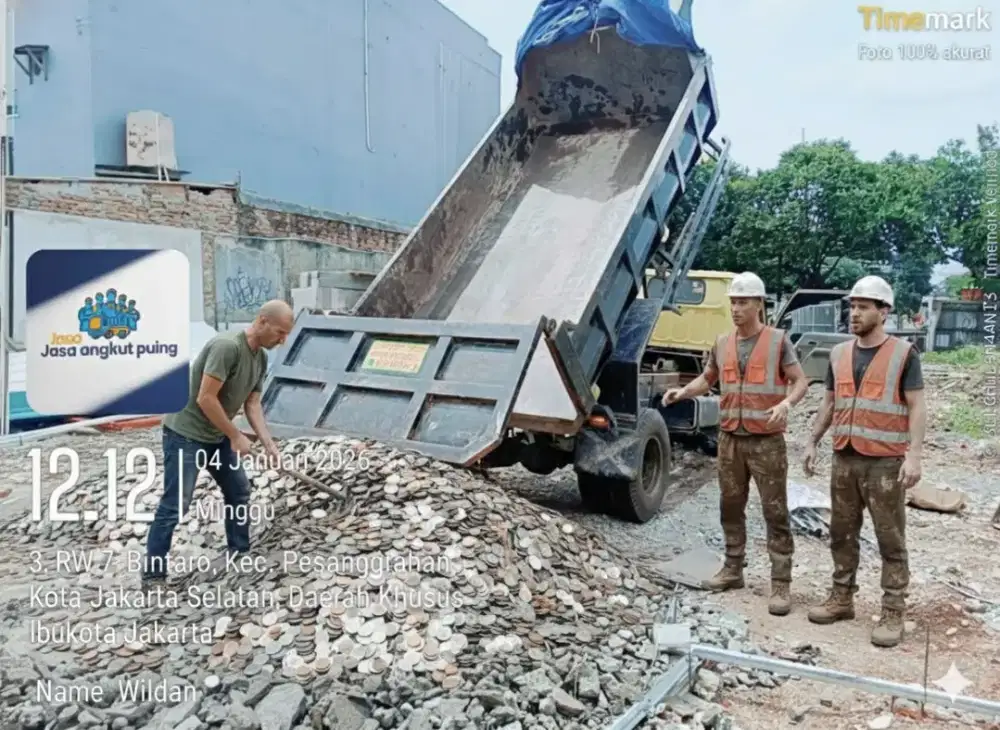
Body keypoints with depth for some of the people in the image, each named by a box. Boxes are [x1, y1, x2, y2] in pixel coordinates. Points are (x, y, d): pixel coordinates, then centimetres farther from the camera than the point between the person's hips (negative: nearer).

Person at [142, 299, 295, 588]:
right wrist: (236, 437, -19)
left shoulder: (261, 358, 2)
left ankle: (240, 554, 29)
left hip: (217, 435, 9)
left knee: (239, 492, 14)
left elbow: (252, 404, 6)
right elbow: (205, 399, -27)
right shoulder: (227, 346, -27)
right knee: (175, 505, -6)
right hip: (185, 434, -9)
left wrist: (268, 444, -5)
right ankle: (152, 574, 6)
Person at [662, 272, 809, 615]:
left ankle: (781, 584, 5)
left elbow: (800, 382, -5)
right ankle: (733, 569, 27)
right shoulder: (722, 344, 9)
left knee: (775, 513, -1)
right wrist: (683, 391, -1)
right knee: (730, 507, 13)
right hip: (730, 438, 5)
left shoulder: (778, 340, -4)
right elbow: (707, 380, 19)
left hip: (767, 441, -5)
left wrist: (786, 403, -26)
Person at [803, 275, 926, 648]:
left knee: (891, 540, 1)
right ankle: (841, 599, 23)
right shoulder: (839, 354, 10)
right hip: (845, 460, 5)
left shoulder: (903, 354, -4)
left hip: (886, 463, -5)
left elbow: (917, 408, -7)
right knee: (842, 534, 11)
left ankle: (893, 613, 9)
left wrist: (914, 455, -17)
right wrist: (812, 442, 12)